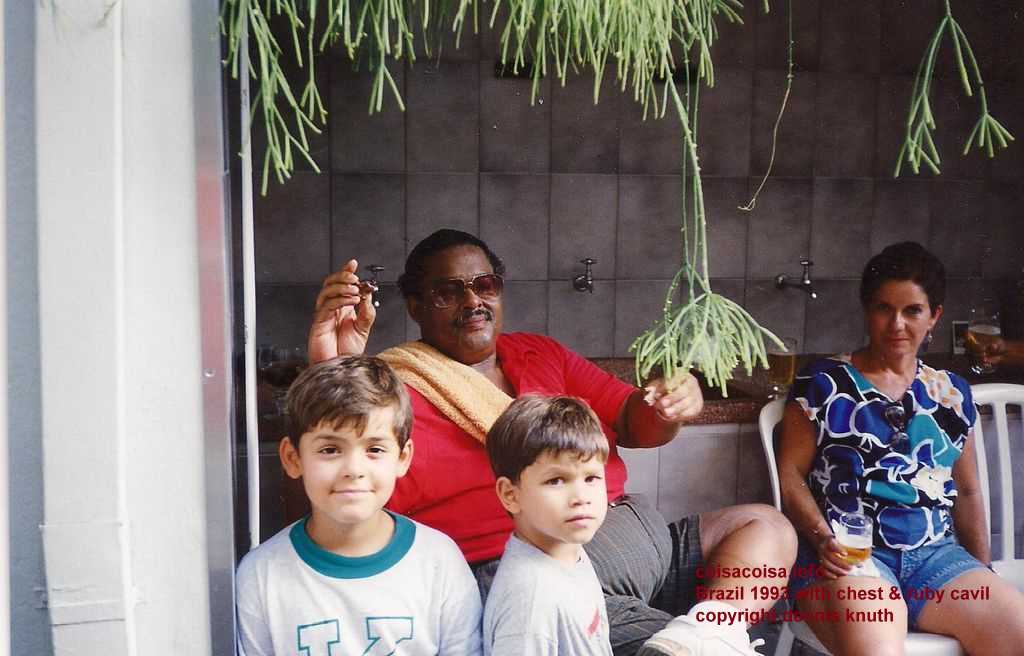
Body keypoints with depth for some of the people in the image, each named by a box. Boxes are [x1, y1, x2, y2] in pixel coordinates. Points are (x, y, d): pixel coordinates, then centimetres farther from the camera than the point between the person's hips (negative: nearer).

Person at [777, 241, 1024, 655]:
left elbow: (967, 491, 23)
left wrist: (983, 574, 16)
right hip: (848, 554, -5)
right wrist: (822, 537, -14)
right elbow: (790, 475, 1)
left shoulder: (953, 394, 16)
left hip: (935, 555, 5)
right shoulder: (821, 384, 3)